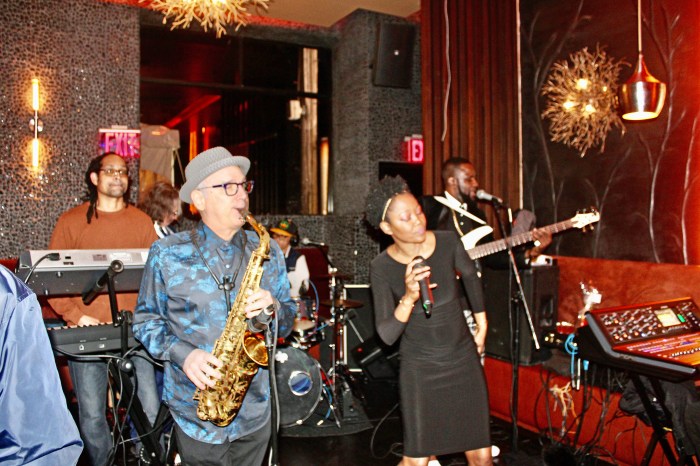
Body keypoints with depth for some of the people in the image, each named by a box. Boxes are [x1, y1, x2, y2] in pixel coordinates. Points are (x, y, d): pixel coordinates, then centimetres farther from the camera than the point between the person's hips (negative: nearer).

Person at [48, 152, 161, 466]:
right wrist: (76, 316, -9)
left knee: (151, 410, -1)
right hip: (86, 333, -1)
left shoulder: (141, 221, 9)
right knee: (92, 415, 5)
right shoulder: (71, 221, 5)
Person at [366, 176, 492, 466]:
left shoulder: (447, 243, -12)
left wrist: (482, 324, 18)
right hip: (419, 368, -2)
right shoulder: (382, 268, -16)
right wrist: (409, 297, -36)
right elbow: (386, 335, -19)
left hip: (464, 359, 2)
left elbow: (470, 276, 10)